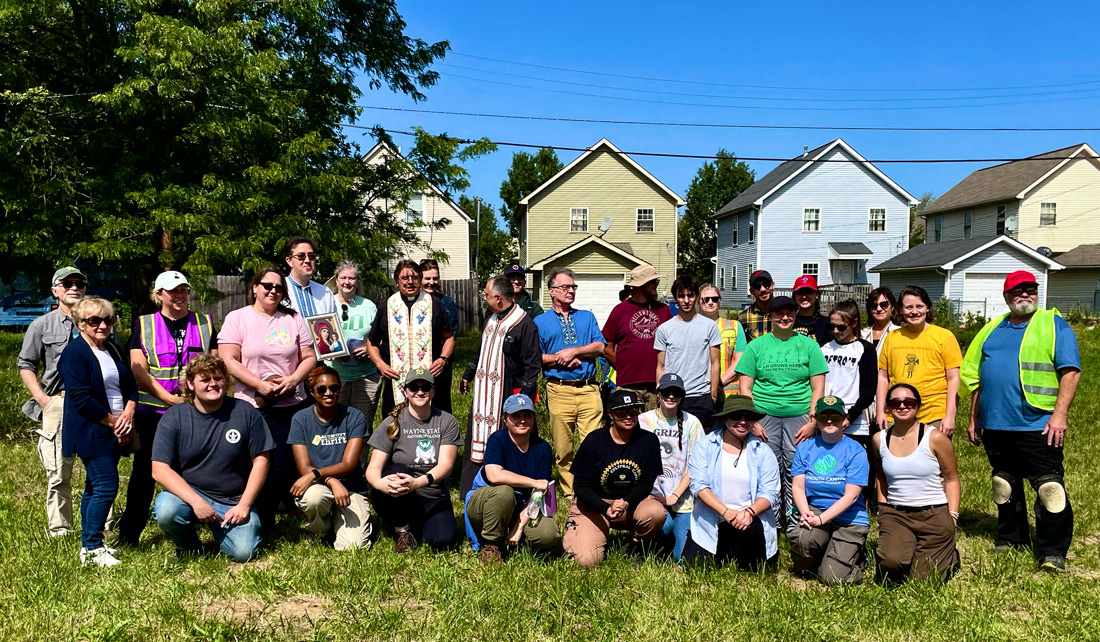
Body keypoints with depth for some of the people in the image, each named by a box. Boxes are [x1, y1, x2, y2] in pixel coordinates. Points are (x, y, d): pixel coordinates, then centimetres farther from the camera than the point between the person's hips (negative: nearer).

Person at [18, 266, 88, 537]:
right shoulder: (42, 325, 9)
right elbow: (26, 364, 11)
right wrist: (41, 398, -1)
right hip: (57, 403, -1)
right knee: (58, 474, 0)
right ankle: (59, 531, 11)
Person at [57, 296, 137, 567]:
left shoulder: (113, 349, 14)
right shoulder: (75, 353, -11)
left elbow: (131, 385, 14)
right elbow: (82, 398, -18)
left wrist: (128, 414, -4)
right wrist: (114, 423, -13)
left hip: (112, 432, 8)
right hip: (90, 432, -8)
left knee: (95, 487, 14)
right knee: (106, 486, -11)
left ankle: (89, 545, 23)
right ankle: (92, 549, 1)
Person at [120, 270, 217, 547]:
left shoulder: (205, 323, 10)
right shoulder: (143, 324, 6)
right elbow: (138, 370, -3)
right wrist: (168, 397, -14)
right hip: (152, 411, 0)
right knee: (144, 472, 6)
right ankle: (128, 534, 18)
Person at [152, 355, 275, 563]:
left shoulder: (245, 412, -3)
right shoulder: (174, 417, -4)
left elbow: (261, 460, 0)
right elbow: (159, 469, -10)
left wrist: (244, 506, -8)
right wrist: (196, 501, -21)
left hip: (234, 502, 0)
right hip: (188, 494, 0)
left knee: (243, 552, -20)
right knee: (166, 511, -32)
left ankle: (220, 529, 17)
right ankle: (188, 547, 3)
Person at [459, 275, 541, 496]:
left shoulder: (524, 323, -13)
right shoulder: (491, 319, 14)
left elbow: (533, 363, -14)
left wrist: (524, 395, -17)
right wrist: (467, 375, 33)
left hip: (508, 395, -8)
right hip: (484, 393, 8)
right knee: (476, 439, 11)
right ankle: (469, 492, 20)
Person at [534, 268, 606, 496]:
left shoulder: (587, 317, 17)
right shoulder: (540, 322, 10)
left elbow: (600, 346, 4)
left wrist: (574, 351, -8)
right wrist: (559, 358, -8)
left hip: (589, 389, 1)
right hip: (559, 390, -1)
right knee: (562, 447, 3)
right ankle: (569, 492, 14)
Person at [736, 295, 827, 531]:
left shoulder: (808, 345, 9)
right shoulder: (756, 346, 9)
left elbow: (818, 388, 6)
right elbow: (745, 387, 5)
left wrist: (812, 422, -3)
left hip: (799, 416, 0)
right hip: (764, 416, 0)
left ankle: (795, 523, 9)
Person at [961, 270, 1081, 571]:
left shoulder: (1053, 324, 0)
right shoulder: (992, 329, 15)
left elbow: (1070, 371, -8)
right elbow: (975, 376, 18)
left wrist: (1059, 414, -17)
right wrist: (974, 418, 14)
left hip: (1038, 425, -5)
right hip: (995, 425, 6)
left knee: (1050, 487, -5)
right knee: (1004, 485, 16)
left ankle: (1053, 551, 5)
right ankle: (1012, 539, 30)